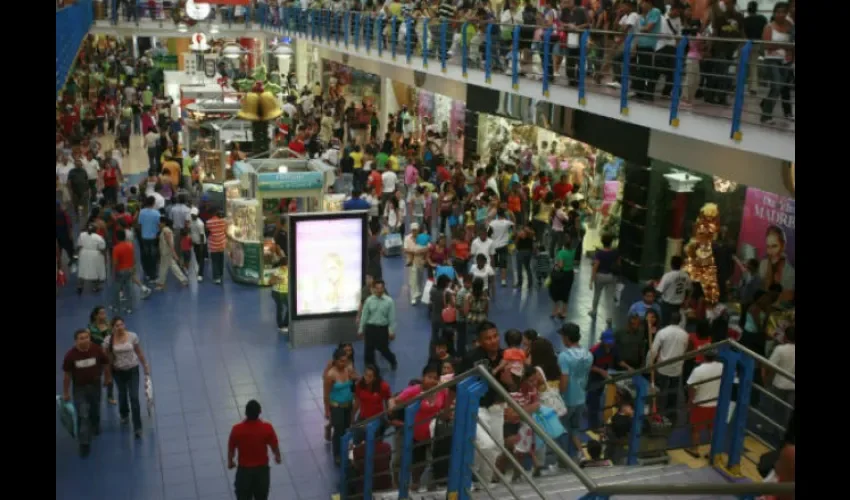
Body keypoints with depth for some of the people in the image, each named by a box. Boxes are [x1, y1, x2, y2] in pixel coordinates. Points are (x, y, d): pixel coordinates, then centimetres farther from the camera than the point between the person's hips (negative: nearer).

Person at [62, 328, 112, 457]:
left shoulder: (97, 350, -19)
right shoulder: (70, 355, -21)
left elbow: (105, 365, -1)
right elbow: (66, 375, -10)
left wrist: (108, 378, 10)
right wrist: (66, 392, -3)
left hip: (95, 385, 2)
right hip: (79, 388, -2)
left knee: (95, 411, 24)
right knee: (83, 416, -6)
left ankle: (95, 427, 54)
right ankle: (84, 443, 1)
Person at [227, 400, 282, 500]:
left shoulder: (237, 429, -22)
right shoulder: (267, 428, -22)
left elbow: (231, 449, -7)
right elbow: (274, 446, -7)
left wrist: (230, 462, 14)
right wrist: (277, 457, 16)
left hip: (244, 469, 0)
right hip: (262, 468, 0)